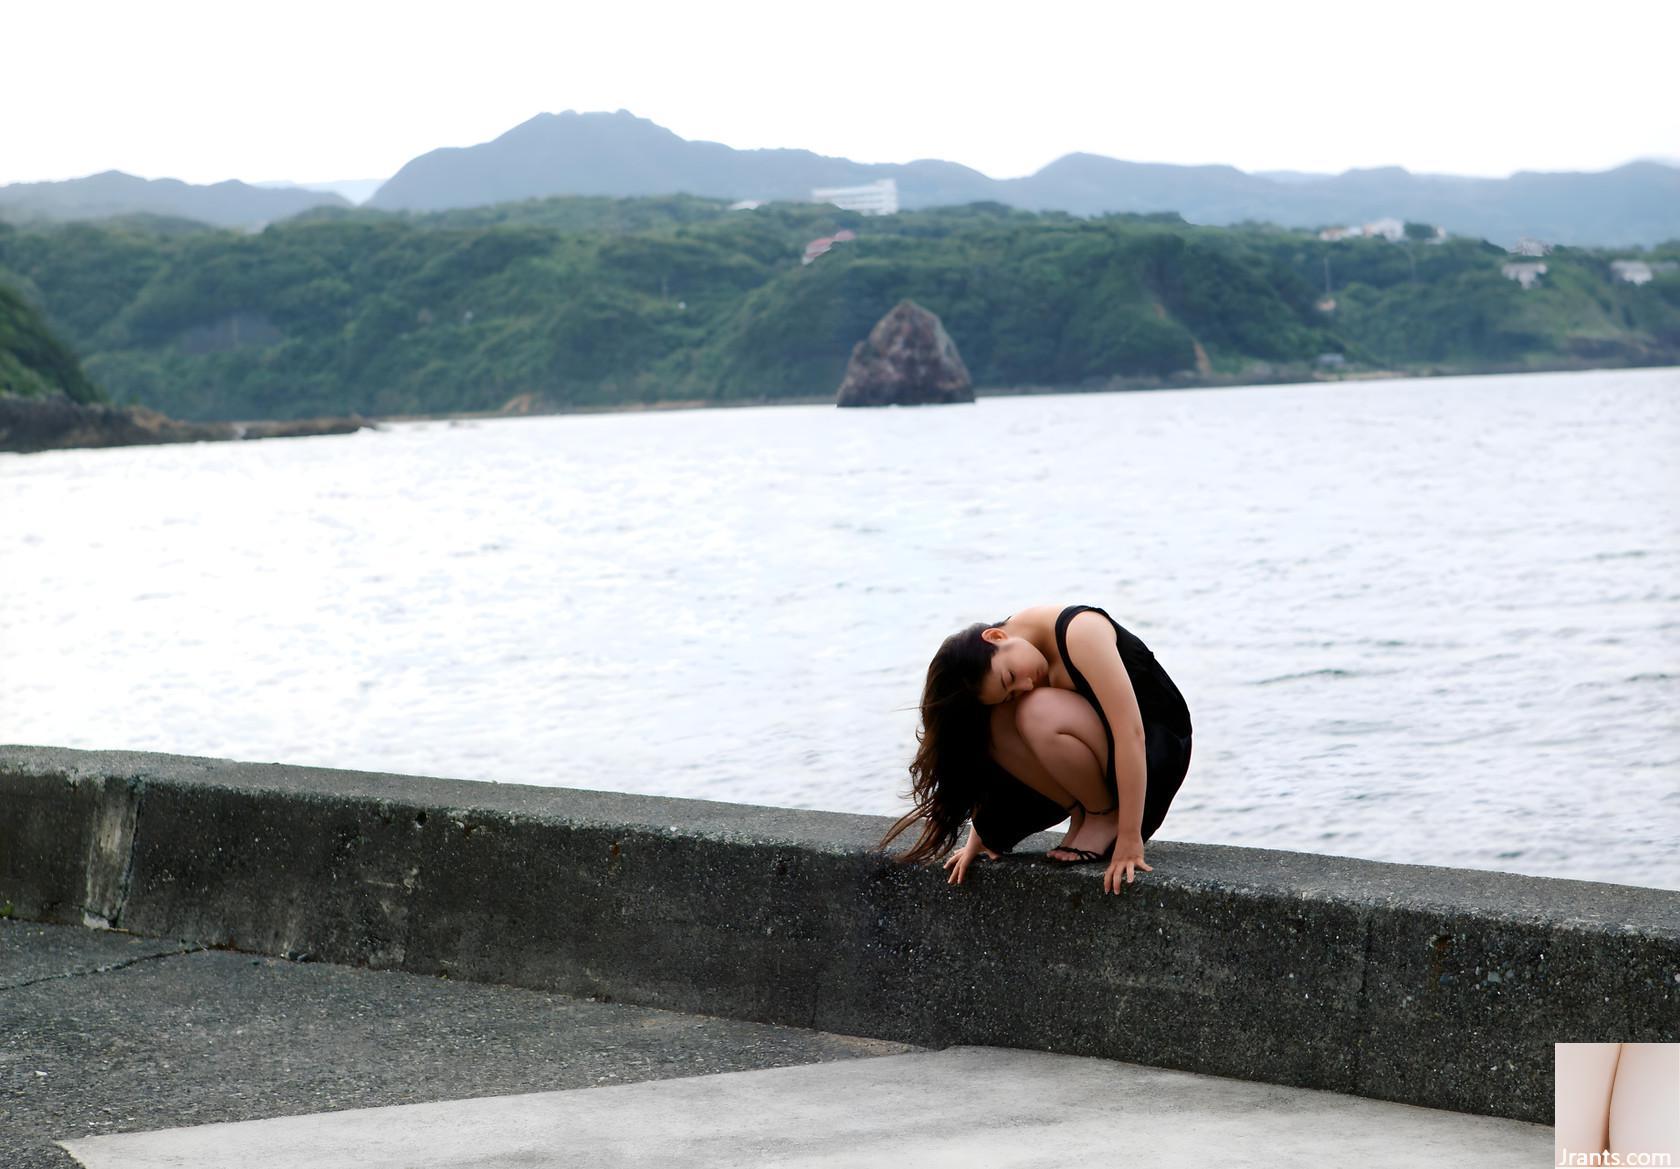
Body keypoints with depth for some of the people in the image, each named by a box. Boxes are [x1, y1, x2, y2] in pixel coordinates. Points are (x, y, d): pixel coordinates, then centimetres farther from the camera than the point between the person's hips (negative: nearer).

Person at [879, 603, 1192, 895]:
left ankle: (1106, 819, -10)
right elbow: (987, 762, 2)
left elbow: (1131, 732, -31)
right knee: (995, 724, -20)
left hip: (1158, 745, -6)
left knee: (1038, 713, -32)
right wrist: (977, 840, 0)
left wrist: (1130, 840, -31)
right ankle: (1081, 817, -5)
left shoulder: (1079, 632, -28)